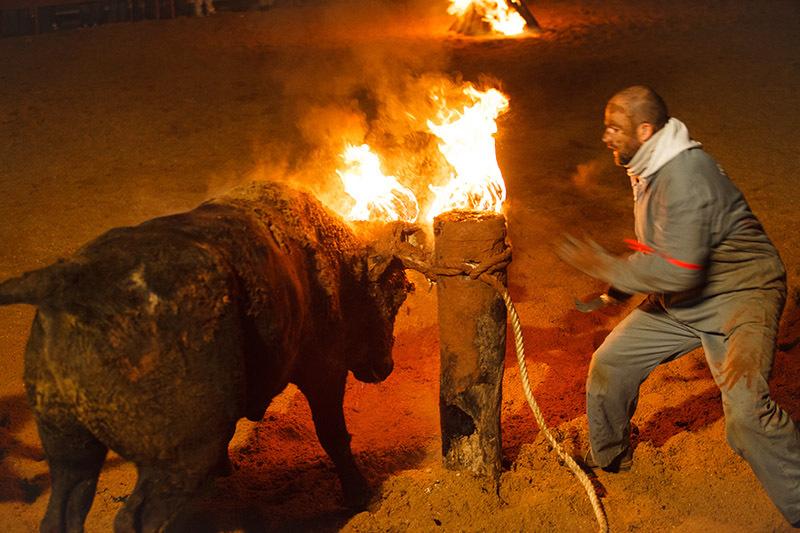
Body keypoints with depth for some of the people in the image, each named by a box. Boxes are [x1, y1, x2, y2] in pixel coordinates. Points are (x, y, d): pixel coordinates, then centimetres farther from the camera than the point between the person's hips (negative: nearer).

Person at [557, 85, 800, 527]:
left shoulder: (685, 177, -28)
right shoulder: (650, 168, 4)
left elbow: (678, 271, -31)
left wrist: (606, 267, -22)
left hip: (738, 295, -9)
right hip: (679, 297, 9)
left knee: (746, 410, -24)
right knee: (610, 363, 10)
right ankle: (606, 457, 33)